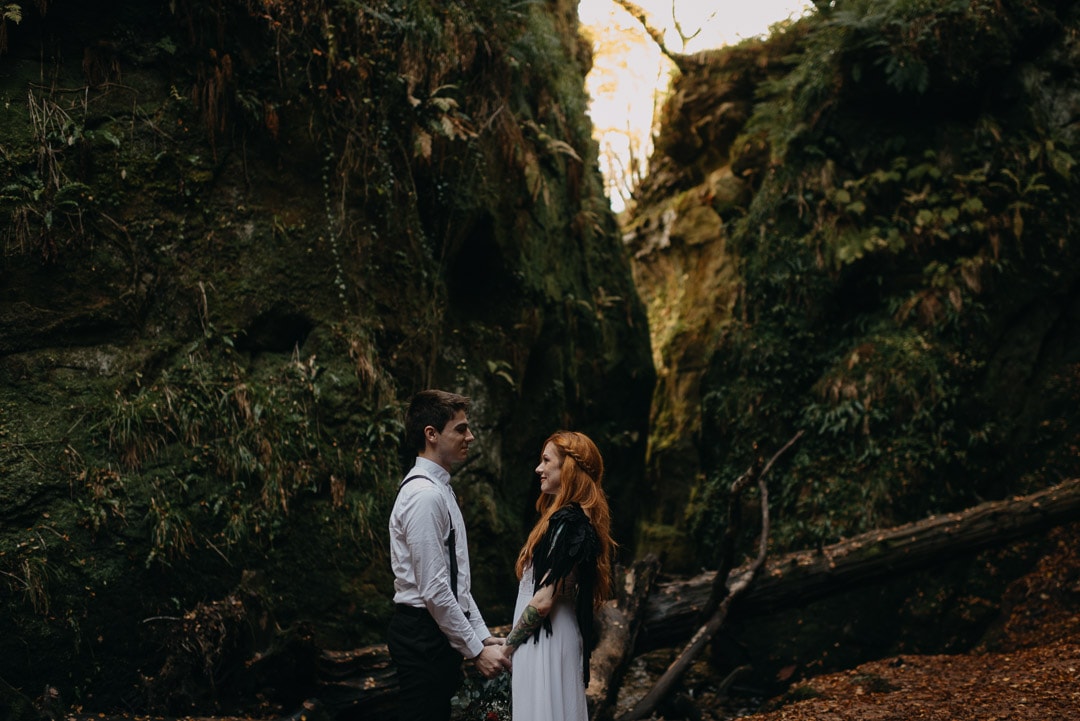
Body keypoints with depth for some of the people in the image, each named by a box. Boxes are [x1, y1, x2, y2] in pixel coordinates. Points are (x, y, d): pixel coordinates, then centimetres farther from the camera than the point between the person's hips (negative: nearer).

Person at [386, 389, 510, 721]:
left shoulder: (440, 489, 14)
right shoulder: (424, 495, -18)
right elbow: (434, 589, -21)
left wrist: (484, 636, 12)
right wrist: (476, 650, -15)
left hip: (438, 634, 10)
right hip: (424, 635, -10)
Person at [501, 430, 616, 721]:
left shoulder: (567, 522, -18)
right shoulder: (574, 517, 13)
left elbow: (544, 600, -20)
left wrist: (508, 645, -8)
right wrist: (513, 640, 13)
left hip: (546, 642, -9)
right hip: (544, 641, 9)